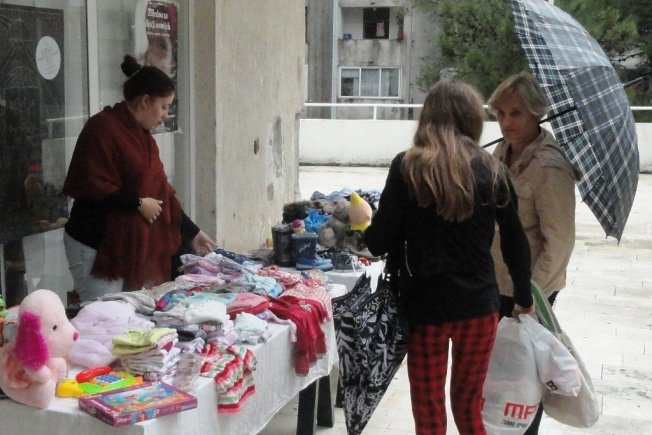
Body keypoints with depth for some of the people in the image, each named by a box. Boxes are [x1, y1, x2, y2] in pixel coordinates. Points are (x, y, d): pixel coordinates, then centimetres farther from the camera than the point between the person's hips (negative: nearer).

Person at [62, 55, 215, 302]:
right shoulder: (102, 128, -12)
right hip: (96, 248, -8)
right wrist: (138, 203, -17)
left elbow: (161, 192, 18)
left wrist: (192, 234, 18)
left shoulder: (142, 136, 15)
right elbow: (91, 187, -22)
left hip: (132, 245, 9)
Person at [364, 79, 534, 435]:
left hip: (426, 306, -3)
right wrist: (524, 298, 20)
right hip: (479, 305, 3)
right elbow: (515, 243, 6)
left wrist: (366, 230, 13)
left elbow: (378, 242, -11)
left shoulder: (408, 167, -8)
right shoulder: (490, 170, 1)